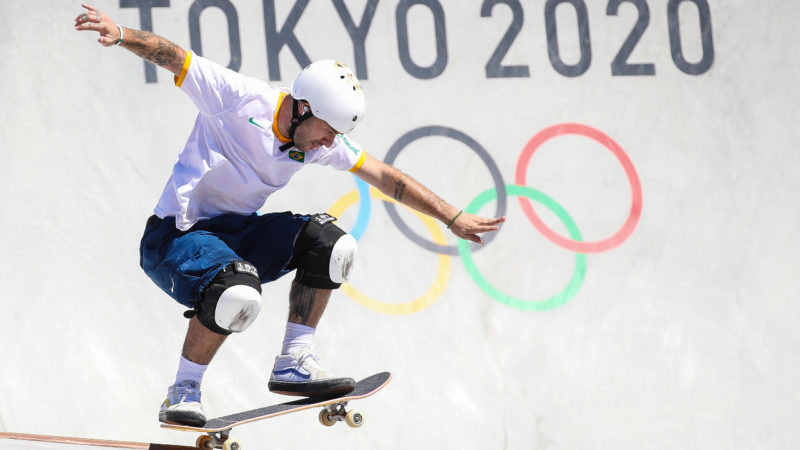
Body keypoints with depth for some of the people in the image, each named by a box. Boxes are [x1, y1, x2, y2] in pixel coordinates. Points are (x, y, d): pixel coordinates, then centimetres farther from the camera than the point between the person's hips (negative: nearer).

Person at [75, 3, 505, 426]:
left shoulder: (322, 140, 2)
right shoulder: (242, 98, -17)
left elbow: (386, 177, 9)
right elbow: (172, 57, -22)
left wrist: (453, 218, 10)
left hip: (236, 233, 7)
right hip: (176, 235, -7)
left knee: (330, 244, -8)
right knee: (239, 293, -35)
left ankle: (293, 364, 0)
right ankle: (182, 393, -16)